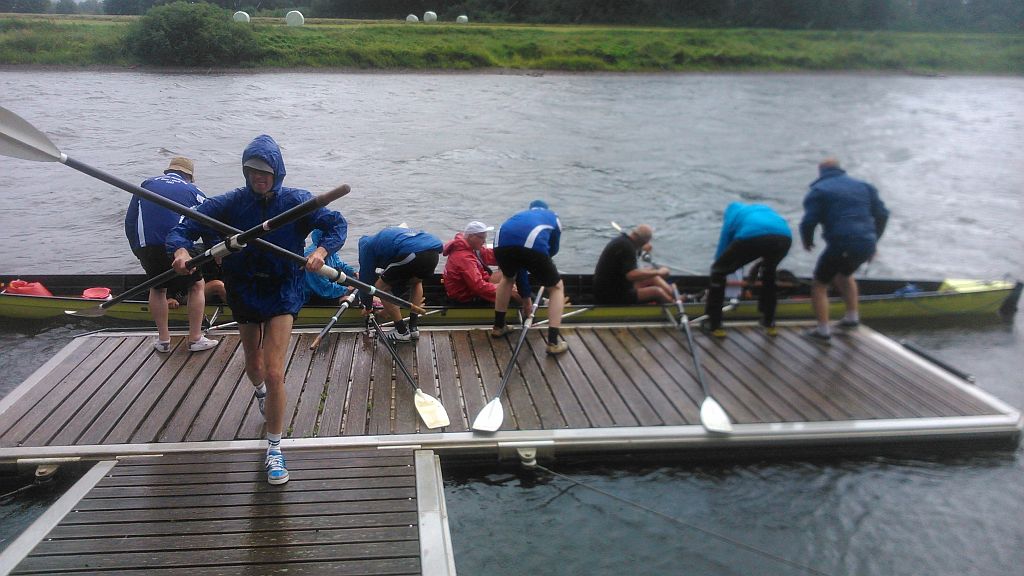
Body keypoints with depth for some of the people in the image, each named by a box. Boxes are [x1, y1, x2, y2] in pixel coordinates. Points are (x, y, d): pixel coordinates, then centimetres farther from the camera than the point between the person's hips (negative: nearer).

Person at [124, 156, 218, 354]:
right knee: (197, 286, 17)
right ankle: (195, 339, 14)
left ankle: (163, 340, 24)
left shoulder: (147, 184, 23)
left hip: (147, 247, 3)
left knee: (157, 288, 24)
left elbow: (129, 221, 21)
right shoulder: (192, 190, 15)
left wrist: (138, 251, 28)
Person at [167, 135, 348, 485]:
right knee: (253, 368, 23)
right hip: (243, 291, 3)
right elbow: (186, 226, -11)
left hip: (282, 293, -2)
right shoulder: (231, 203, -10)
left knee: (274, 374, -13)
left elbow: (337, 223, -13)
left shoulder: (295, 201, -12)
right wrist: (181, 249, -34)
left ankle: (274, 449, 1)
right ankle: (260, 391, 62)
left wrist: (322, 250, -33)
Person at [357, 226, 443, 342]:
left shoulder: (367, 246, 25)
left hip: (413, 254, -7)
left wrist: (367, 306, 43)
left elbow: (366, 278, 27)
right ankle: (413, 328, 30)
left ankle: (402, 332, 19)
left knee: (381, 287, 16)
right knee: (416, 282, 37)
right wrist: (390, 307, 56)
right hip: (435, 251, 7)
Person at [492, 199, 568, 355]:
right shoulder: (552, 216, 36)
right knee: (556, 287, 20)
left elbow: (519, 265, 45)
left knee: (508, 278, 37)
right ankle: (553, 341, 11)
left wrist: (526, 297, 51)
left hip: (502, 243, 4)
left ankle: (498, 326, 43)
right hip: (533, 244, -3)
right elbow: (553, 250, 43)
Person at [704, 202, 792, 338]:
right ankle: (769, 322, 41)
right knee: (769, 271, 36)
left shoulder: (731, 216, 36)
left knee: (718, 271, 20)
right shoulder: (763, 209, 45)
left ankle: (714, 325, 20)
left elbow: (722, 250, 38)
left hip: (751, 237, -4)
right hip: (783, 237, 4)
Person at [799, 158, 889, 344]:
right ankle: (852, 318, 40)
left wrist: (807, 241, 11)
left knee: (819, 284, 11)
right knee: (844, 274, 34)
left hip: (841, 246, -6)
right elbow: (882, 214, 16)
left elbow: (808, 222, -8)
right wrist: (873, 240, 25)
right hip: (866, 245, 6)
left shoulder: (818, 190, 2)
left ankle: (823, 331, 6)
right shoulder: (862, 186, 19)